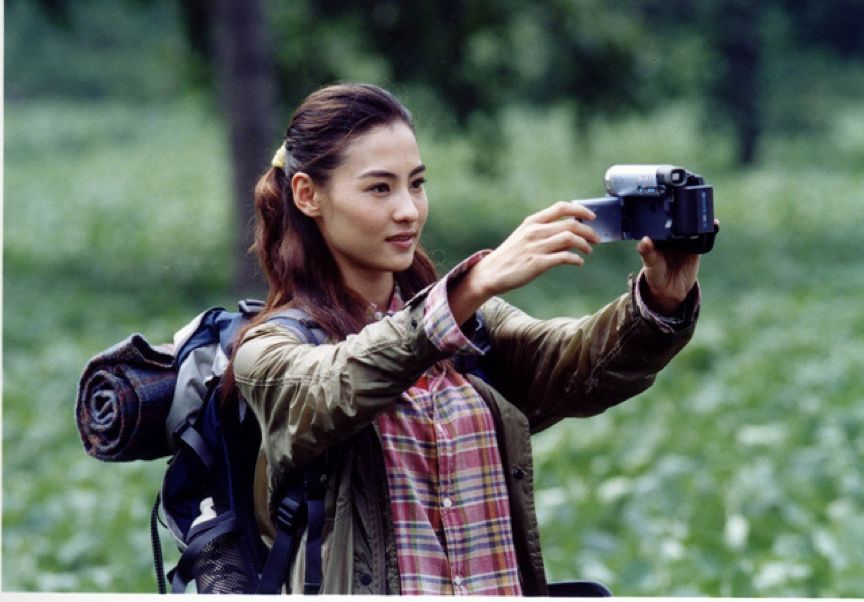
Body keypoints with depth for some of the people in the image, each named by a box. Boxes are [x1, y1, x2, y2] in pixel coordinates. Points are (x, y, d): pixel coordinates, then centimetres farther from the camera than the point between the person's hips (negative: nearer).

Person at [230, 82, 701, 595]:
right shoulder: (270, 352, 3)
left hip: (504, 586, 2)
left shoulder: (476, 323, 15)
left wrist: (663, 300, -20)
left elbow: (584, 368, -1)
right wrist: (478, 285, -28)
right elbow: (335, 392, -18)